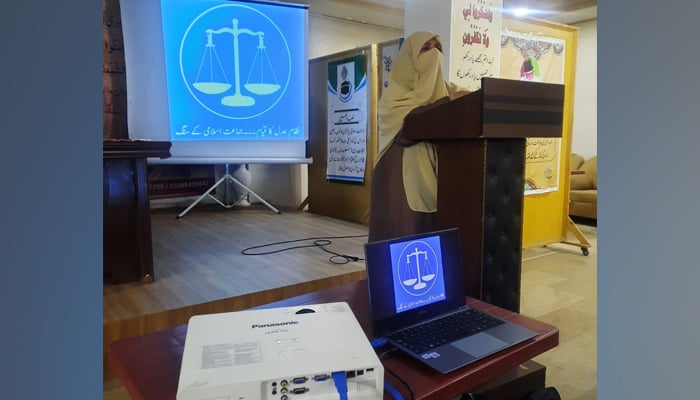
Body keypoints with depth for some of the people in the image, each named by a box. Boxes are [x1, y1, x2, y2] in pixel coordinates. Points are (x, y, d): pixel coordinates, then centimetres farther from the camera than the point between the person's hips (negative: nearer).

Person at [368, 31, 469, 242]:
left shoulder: (443, 87, 17)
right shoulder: (396, 91, 0)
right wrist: (447, 102, -18)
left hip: (435, 170, 5)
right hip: (403, 172, -5)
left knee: (433, 228, 2)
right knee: (404, 227, -5)